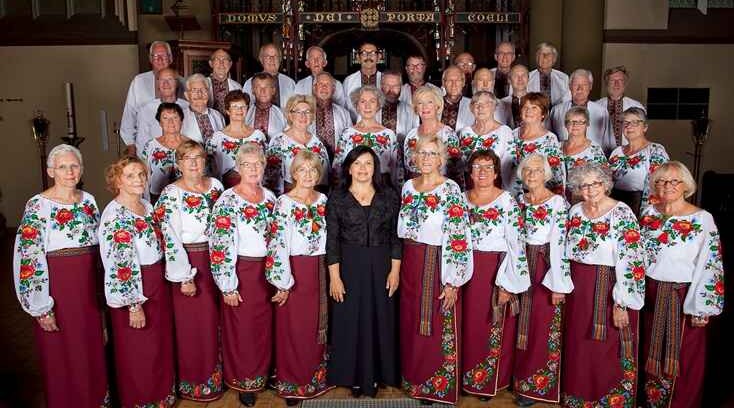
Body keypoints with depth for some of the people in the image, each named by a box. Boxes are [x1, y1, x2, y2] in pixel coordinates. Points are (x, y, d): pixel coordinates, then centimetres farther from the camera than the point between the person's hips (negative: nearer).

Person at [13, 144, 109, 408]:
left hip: (88, 287, 5)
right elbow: (29, 258, -13)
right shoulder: (38, 206, -11)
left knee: (93, 349, 15)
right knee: (63, 355, 7)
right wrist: (42, 307, -14)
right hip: (57, 287, -5)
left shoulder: (88, 200, 6)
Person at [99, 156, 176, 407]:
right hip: (134, 290, -8)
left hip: (158, 285, 8)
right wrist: (134, 304, -20)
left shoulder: (146, 206, 6)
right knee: (138, 353, 8)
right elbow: (121, 266, -21)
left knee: (161, 345, 20)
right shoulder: (115, 216, -19)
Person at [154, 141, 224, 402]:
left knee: (215, 321, 13)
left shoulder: (215, 185, 6)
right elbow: (171, 240, -14)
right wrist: (184, 277, -16)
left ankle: (215, 374, 32)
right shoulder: (170, 195, -10)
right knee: (192, 324, 4)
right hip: (189, 263, -5)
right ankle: (194, 383, 22)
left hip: (216, 260, 5)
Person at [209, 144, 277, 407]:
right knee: (242, 328, 6)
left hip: (267, 269, 5)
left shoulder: (269, 197, 6)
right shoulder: (228, 201, -13)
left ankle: (262, 375, 33)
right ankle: (243, 382, 24)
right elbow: (220, 247, -15)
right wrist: (228, 286, -15)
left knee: (265, 326, 14)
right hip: (241, 271, -5)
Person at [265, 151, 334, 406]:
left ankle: (317, 376, 32)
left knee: (318, 325, 15)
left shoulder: (323, 200, 6)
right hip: (295, 270, -5)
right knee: (294, 329, 4)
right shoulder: (284, 203, -11)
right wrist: (283, 282, -16)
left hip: (320, 270, 5)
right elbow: (278, 244, -16)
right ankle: (292, 384, 21)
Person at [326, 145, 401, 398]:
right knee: (350, 322, 6)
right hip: (349, 266, -1)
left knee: (379, 320, 8)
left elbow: (396, 235, 3)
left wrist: (395, 270, -3)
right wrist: (334, 276, -9)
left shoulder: (389, 197, 2)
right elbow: (332, 239, -4)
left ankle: (375, 376, 25)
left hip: (381, 265, 1)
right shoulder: (337, 198, -2)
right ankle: (353, 376, 22)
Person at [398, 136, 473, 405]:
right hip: (409, 265, 6)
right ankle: (413, 380, 35)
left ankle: (435, 387, 23)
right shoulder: (408, 187, 7)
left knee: (437, 328, 4)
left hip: (437, 266, -6)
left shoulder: (451, 191, -13)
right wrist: (399, 267, 15)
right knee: (410, 325, 16)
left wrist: (452, 282, -17)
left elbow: (458, 239, -16)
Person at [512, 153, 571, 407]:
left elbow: (559, 245, -15)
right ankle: (522, 381, 28)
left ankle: (537, 386, 16)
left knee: (543, 326, 2)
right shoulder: (519, 201, 8)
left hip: (545, 267, -5)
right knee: (524, 325, 13)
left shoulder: (558, 203, -10)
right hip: (522, 266, 5)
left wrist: (559, 284, -18)